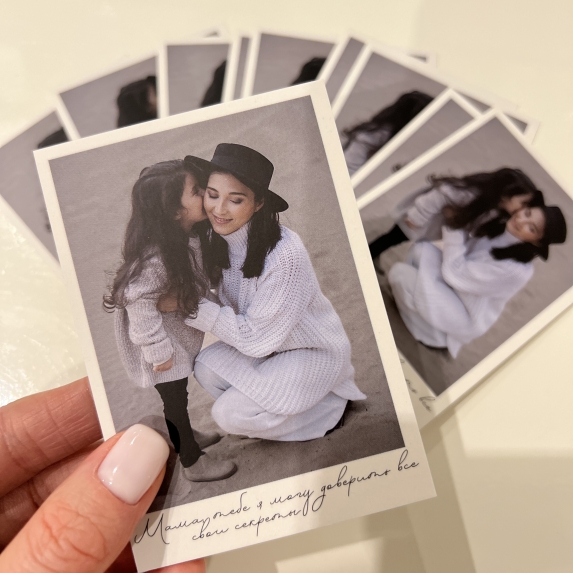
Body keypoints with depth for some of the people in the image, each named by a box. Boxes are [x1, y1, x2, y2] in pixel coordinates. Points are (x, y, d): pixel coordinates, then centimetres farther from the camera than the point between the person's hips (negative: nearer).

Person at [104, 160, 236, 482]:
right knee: (174, 398, 9)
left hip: (179, 332, 8)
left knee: (178, 393, 26)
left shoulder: (187, 235, -8)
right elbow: (138, 301, -32)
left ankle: (186, 437, 48)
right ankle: (193, 463, 27)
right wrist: (158, 349, -27)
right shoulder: (159, 255, -34)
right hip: (162, 339, -8)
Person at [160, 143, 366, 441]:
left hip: (315, 350, -6)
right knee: (206, 367, -14)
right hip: (265, 343, 7)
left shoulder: (286, 255, -32)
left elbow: (256, 337, -24)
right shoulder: (218, 240, -10)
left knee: (229, 414, -14)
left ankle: (331, 405, 5)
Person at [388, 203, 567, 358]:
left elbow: (455, 273, -27)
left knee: (399, 272, -17)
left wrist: (455, 229, -20)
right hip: (454, 287, 7)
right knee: (423, 250, -14)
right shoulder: (498, 229, -8)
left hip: (464, 318, -7)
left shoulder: (515, 270, -30)